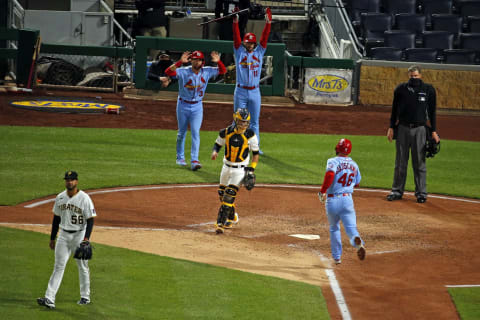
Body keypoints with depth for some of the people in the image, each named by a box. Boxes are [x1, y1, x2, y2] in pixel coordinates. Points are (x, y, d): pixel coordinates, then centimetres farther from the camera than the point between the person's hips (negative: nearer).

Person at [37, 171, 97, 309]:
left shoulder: (84, 198, -11)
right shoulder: (60, 198, 5)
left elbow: (90, 219, -10)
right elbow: (56, 218, 14)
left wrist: (86, 238, -20)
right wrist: (52, 238, 13)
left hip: (79, 235, -4)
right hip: (63, 235, 4)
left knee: (82, 266, 7)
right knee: (58, 266, -2)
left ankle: (85, 296, 22)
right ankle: (49, 299, -9)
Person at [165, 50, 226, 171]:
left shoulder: (207, 72, -4)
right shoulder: (183, 71, -14)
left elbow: (223, 70, 0)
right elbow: (168, 72, -29)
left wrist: (218, 61, -21)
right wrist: (180, 61, -41)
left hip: (197, 107, 1)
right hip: (183, 105, -1)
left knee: (195, 132, -10)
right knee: (182, 133, 12)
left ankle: (194, 160, -16)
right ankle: (180, 158, 29)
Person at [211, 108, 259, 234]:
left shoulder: (250, 135, -11)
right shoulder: (226, 132, -5)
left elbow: (255, 153, -2)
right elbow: (218, 144, 11)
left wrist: (252, 169, -9)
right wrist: (215, 151, -11)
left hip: (240, 170, -4)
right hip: (226, 167, 4)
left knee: (229, 195, -15)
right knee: (222, 194, 13)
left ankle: (221, 223, -15)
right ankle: (232, 218, 36)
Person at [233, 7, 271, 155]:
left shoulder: (259, 52, 9)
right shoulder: (239, 52, 3)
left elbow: (265, 36, 1)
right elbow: (236, 36, -7)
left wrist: (268, 21, -9)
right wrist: (235, 21, -18)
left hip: (255, 92, 2)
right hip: (241, 91, -2)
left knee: (255, 122, 7)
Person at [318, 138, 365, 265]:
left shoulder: (333, 161, -7)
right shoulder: (353, 164, 10)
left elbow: (330, 174, -26)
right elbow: (357, 183, 20)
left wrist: (323, 191, -19)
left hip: (332, 200, -2)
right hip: (347, 199, 2)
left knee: (334, 228, 16)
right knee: (350, 226, -3)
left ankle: (337, 256, 18)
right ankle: (357, 241, -38)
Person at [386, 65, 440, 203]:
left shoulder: (428, 90, 1)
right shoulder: (401, 89, 3)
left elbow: (432, 111, 4)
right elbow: (395, 109, 10)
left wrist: (434, 131, 1)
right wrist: (391, 127, 6)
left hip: (419, 129, -2)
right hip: (403, 128, 2)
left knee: (419, 162, 0)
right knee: (400, 162, 7)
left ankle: (421, 193, 6)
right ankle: (397, 191, 15)